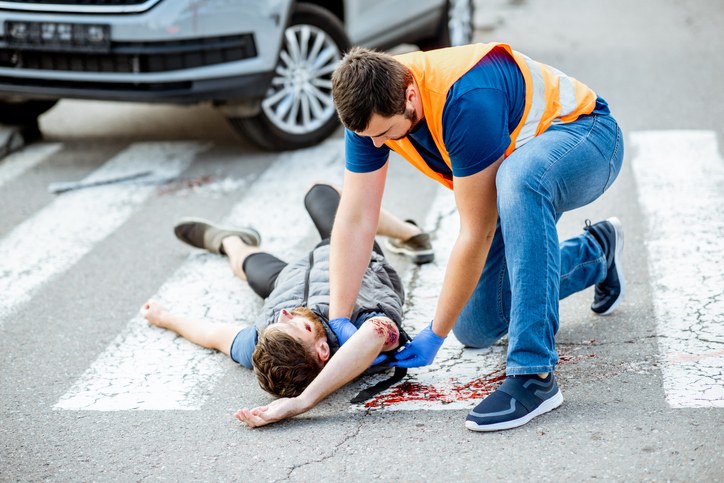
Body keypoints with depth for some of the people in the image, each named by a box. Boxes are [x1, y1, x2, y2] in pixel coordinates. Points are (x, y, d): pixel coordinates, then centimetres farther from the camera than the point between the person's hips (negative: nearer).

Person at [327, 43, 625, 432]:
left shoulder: (467, 101, -38)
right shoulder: (370, 108, -18)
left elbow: (477, 233, -32)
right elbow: (355, 221, -14)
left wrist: (435, 334, -25)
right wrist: (338, 322, -21)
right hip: (514, 173, 8)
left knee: (516, 180, -44)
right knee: (476, 328, 6)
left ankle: (534, 374, -39)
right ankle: (594, 253, 29)